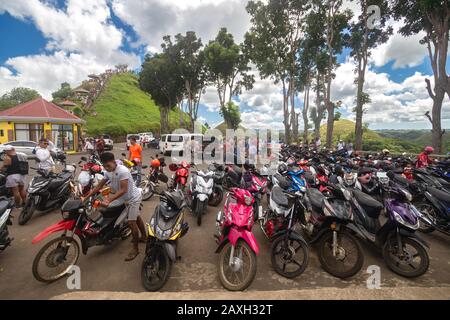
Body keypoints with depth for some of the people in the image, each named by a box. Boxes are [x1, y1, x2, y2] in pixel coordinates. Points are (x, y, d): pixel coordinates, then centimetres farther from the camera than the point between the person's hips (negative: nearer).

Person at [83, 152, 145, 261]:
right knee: (136, 217, 22)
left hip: (133, 198, -9)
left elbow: (123, 190, -35)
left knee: (131, 222, -9)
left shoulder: (123, 171, -31)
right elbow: (99, 186, 3)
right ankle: (144, 236, 41)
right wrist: (86, 197, -2)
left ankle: (135, 248, 5)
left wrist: (109, 200, -42)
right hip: (126, 198, 9)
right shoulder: (108, 172, -5)